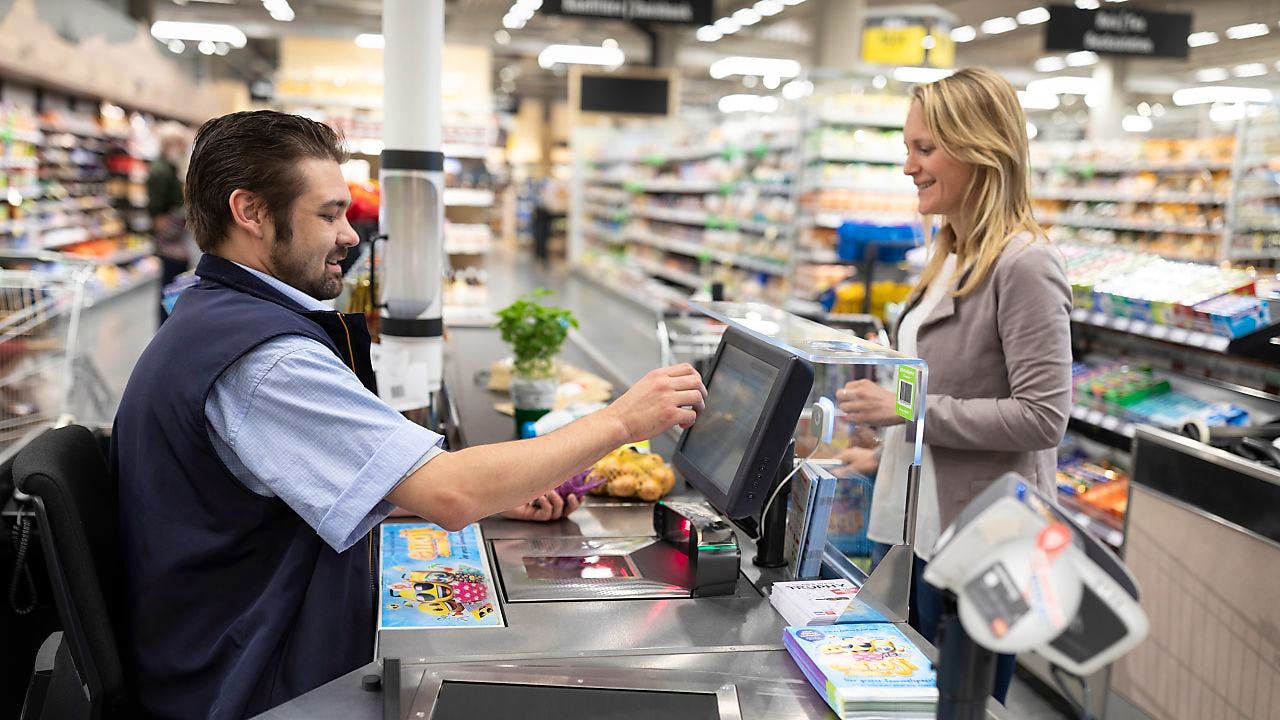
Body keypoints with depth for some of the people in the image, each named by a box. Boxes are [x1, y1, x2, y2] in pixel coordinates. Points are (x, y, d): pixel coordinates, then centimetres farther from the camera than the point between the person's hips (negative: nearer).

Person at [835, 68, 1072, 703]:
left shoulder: (1024, 264, -18)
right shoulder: (951, 255, 11)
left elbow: (1042, 417, -22)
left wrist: (908, 407, -23)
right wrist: (887, 441, 17)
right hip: (921, 525, 9)